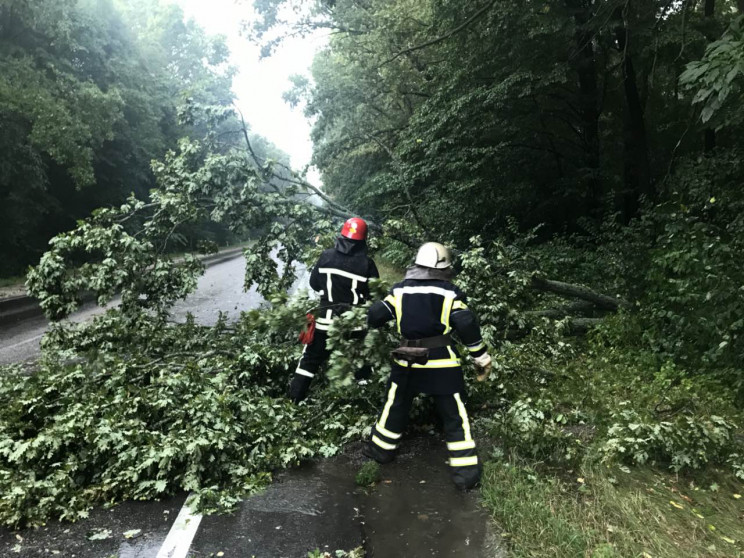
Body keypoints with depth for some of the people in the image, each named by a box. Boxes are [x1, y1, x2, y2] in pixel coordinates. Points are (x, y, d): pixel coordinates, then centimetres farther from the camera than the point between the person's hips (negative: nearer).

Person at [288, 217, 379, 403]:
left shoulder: (326, 256, -4)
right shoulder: (366, 263, -11)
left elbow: (314, 284, 6)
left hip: (326, 320, 2)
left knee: (310, 360, 14)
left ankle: (294, 400, 19)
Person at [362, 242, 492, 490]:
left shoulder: (400, 290, 3)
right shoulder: (450, 293, -5)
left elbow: (375, 316, 1)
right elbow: (467, 326, -13)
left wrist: (375, 318, 26)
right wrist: (482, 358, -4)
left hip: (407, 362, 3)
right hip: (442, 364, -2)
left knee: (395, 407, 22)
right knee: (454, 417, 7)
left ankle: (381, 450, 37)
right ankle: (466, 473, 10)